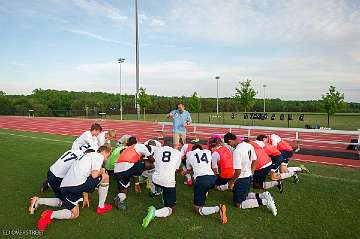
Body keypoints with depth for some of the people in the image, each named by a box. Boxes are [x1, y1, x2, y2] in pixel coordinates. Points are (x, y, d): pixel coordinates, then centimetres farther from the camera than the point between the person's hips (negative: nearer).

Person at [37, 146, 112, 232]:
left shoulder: (89, 156, 30)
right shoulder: (99, 156, 2)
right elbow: (94, 175, -12)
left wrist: (85, 196, 33)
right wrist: (101, 171, 12)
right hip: (76, 184, -9)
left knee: (74, 214, 20)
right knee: (105, 177, 6)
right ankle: (101, 207, 13)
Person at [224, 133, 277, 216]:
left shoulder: (236, 151, -27)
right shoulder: (249, 145, -1)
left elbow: (238, 171, -25)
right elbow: (254, 161, 11)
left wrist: (232, 181, -9)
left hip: (241, 179, -9)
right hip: (249, 177, 9)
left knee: (238, 204, 4)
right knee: (244, 195, 29)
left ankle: (264, 201, -8)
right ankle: (262, 195, 9)